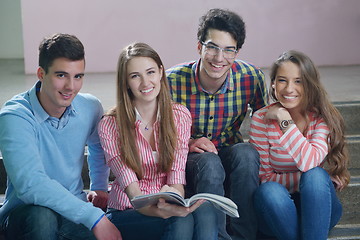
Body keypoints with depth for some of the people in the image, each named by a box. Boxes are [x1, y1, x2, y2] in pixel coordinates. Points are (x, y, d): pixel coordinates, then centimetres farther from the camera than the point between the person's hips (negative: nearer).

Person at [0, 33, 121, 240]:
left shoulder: (91, 108, 1)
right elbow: (30, 184, -32)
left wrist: (99, 187, 18)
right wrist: (93, 217, -34)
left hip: (74, 211, 3)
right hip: (25, 213, -3)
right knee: (40, 216, -38)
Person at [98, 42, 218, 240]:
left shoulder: (180, 116, 2)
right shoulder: (110, 125, -8)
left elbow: (176, 181, -4)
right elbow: (133, 191, -15)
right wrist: (162, 211, -37)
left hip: (167, 207, 3)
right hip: (126, 214, -3)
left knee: (205, 211, -32)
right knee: (181, 222, -34)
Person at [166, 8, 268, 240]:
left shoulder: (252, 77, -13)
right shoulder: (174, 81, -18)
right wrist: (188, 143, -26)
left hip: (230, 154, 2)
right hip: (188, 160, -2)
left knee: (246, 153, -31)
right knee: (209, 162, -35)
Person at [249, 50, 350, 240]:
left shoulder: (323, 117, -7)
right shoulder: (261, 120, -7)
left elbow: (310, 162, -25)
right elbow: (264, 178, -9)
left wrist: (285, 120, -23)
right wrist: (310, 179, -20)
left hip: (316, 207, 0)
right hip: (277, 210, 0)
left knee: (315, 175, -31)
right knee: (269, 191, -33)